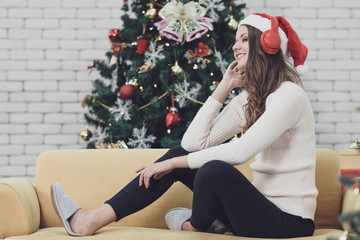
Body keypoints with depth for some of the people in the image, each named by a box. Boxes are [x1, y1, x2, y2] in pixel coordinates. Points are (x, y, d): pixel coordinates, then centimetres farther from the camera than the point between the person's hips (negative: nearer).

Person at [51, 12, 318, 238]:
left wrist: (173, 163, -17)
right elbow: (194, 142, 4)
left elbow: (241, 151, -24)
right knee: (180, 153, 2)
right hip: (261, 207, 9)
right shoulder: (247, 100, 14)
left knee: (216, 169, -32)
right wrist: (224, 87, 4)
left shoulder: (289, 94, -13)